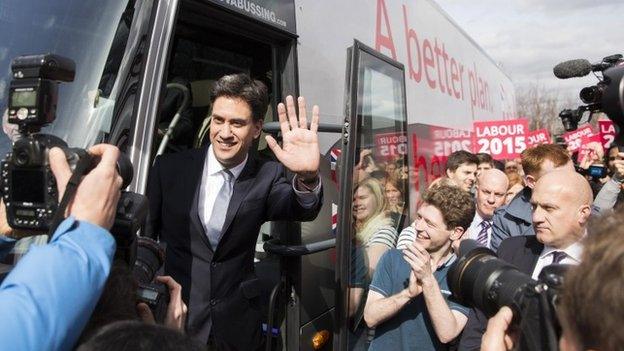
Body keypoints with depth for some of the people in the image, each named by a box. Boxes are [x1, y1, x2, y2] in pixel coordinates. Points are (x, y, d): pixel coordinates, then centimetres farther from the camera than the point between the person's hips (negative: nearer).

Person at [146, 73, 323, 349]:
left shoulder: (267, 176, -6)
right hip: (174, 317, -1)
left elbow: (301, 209, -24)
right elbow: (143, 234, -1)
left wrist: (307, 177, -45)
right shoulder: (170, 167, -7)